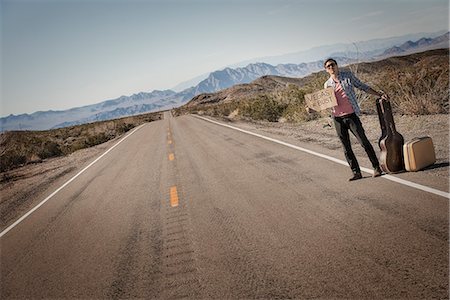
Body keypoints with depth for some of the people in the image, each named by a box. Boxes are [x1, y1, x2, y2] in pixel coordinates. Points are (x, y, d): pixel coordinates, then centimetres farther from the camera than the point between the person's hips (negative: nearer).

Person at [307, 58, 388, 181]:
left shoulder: (348, 75, 3)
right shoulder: (327, 84, 8)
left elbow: (362, 87, 8)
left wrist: (379, 94, 2)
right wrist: (313, 109, -2)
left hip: (351, 115, -3)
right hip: (337, 118, 3)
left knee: (364, 142, -3)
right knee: (346, 148, 5)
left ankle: (376, 168, 11)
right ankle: (356, 172, 14)